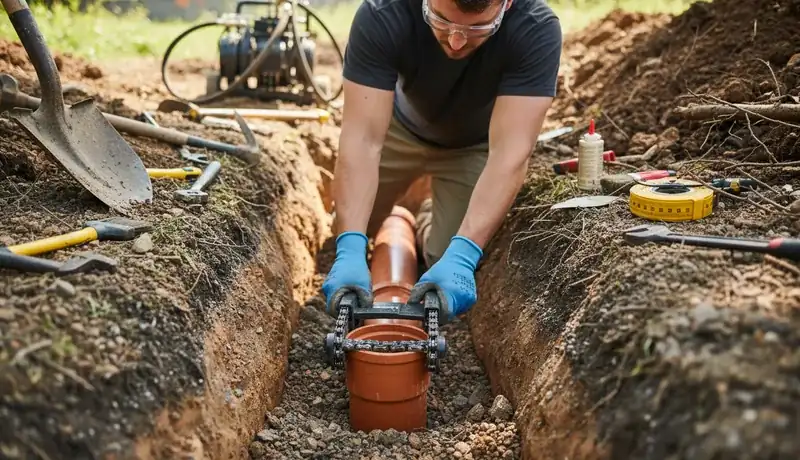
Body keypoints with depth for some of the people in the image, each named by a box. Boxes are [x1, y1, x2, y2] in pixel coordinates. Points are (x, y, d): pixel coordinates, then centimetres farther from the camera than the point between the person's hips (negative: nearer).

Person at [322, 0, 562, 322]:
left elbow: (509, 153, -42)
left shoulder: (537, 30, -38)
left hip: (475, 142, 0)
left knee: (445, 262, -5)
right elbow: (362, 139, -40)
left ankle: (430, 219, 29)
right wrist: (350, 250, -51)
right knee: (346, 230, 7)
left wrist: (461, 257, -52)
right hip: (402, 125, 1)